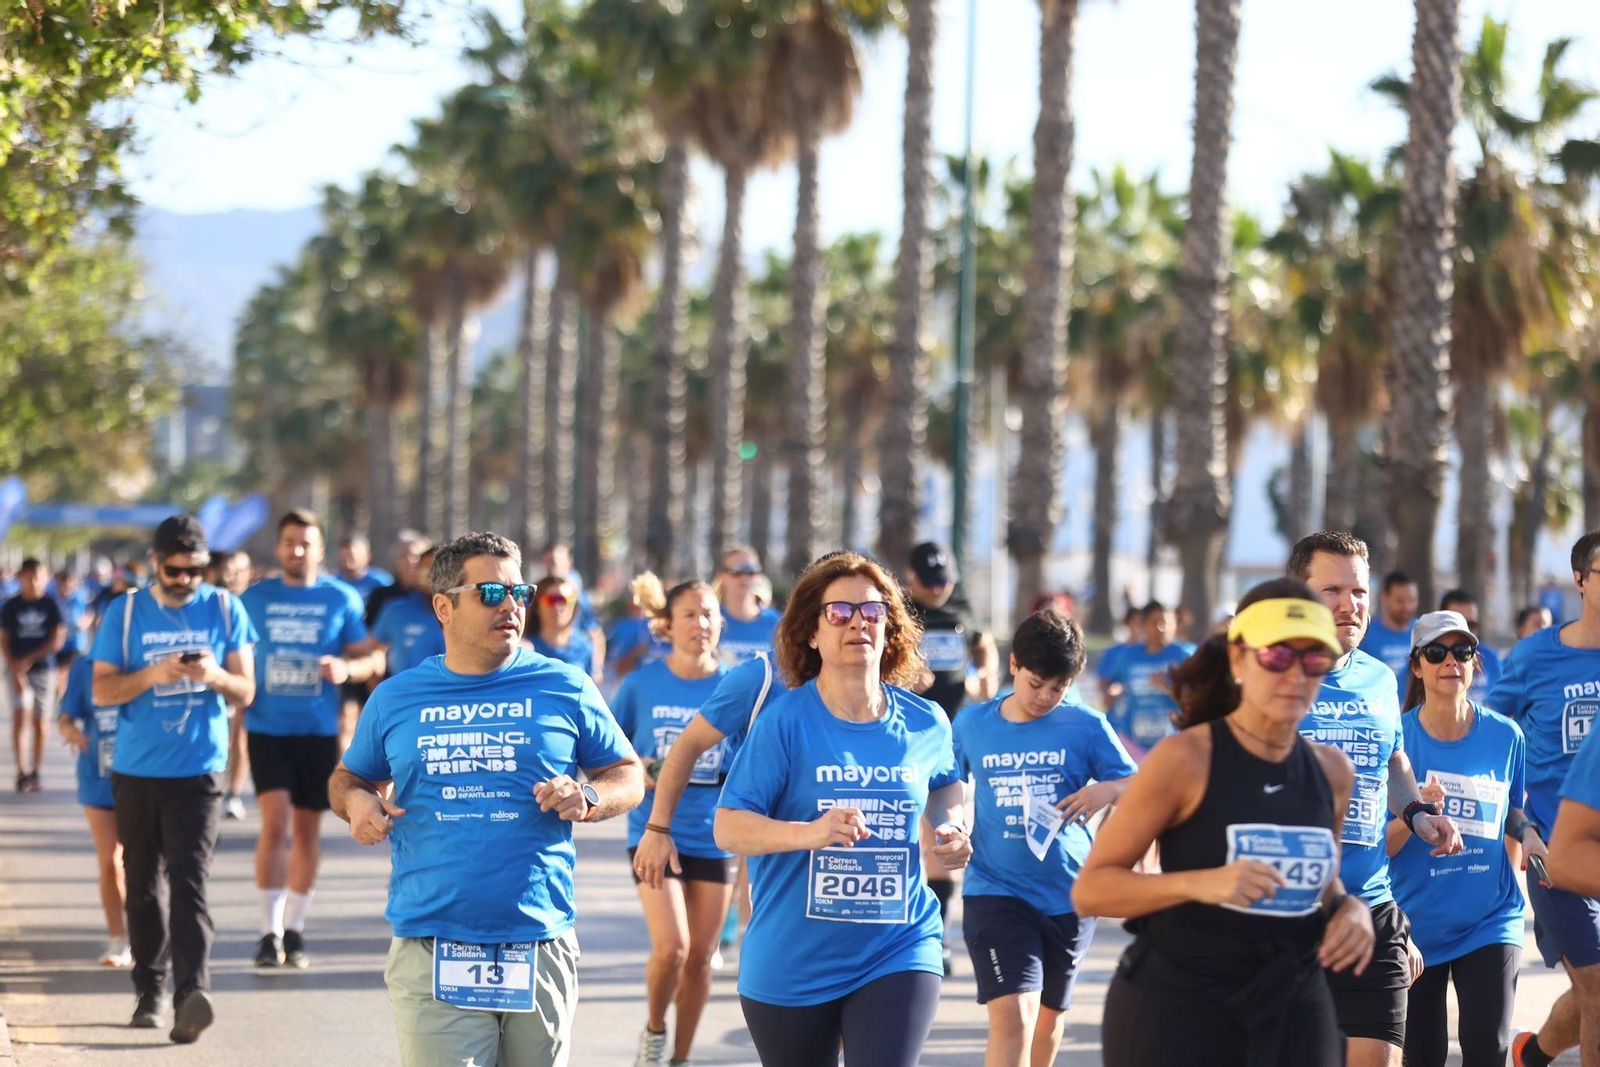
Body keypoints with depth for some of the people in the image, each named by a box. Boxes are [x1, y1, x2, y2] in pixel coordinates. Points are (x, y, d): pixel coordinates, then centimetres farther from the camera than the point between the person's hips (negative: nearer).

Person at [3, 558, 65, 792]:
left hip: (43, 669, 1)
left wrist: (29, 659, -12)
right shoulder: (11, 606, 0)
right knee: (21, 717, -13)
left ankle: (34, 773, 16)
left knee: (40, 722, 5)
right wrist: (15, 669, -13)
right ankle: (22, 773, -15)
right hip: (17, 669, -1)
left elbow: (57, 640, -4)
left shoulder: (50, 605, -1)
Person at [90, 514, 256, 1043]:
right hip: (136, 771, 2)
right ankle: (150, 990, 20)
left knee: (189, 879, -15)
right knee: (142, 885, 9)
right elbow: (102, 690, 0)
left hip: (199, 770, -2)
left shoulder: (225, 610, 3)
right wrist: (154, 674, -17)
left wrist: (217, 677, -19)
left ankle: (194, 990, -25)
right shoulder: (125, 612, 3)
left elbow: (245, 692, 3)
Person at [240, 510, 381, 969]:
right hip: (267, 727, -1)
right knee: (276, 820, -14)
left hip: (319, 729, 1)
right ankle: (270, 930, -11)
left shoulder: (342, 599, 3)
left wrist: (347, 668, -18)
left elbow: (371, 657, 3)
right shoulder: (255, 598, 5)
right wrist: (236, 719, 4)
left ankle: (294, 930, 20)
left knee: (307, 828, 7)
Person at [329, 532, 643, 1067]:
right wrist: (355, 801, -1)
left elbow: (629, 774, 12)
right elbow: (349, 777, 22)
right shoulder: (395, 698, 9)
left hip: (539, 949, 1)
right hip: (431, 956, -1)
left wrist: (589, 798, -9)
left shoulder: (564, 688, 5)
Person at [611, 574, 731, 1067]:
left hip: (714, 837, 2)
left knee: (699, 955, 6)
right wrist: (635, 771, -13)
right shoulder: (641, 684, -3)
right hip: (654, 831, -2)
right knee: (670, 946, -16)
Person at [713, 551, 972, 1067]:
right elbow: (728, 828, -14)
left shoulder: (925, 723, 2)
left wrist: (951, 827, 4)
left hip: (898, 952, 1)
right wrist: (810, 833, -31)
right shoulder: (784, 721, -10)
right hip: (791, 963, -1)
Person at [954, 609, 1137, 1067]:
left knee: (1050, 1014, 19)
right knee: (1012, 1016, -19)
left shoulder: (1086, 727, -3)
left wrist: (1108, 790, -24)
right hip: (996, 892, -2)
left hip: (1068, 896, 2)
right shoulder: (972, 724, 1)